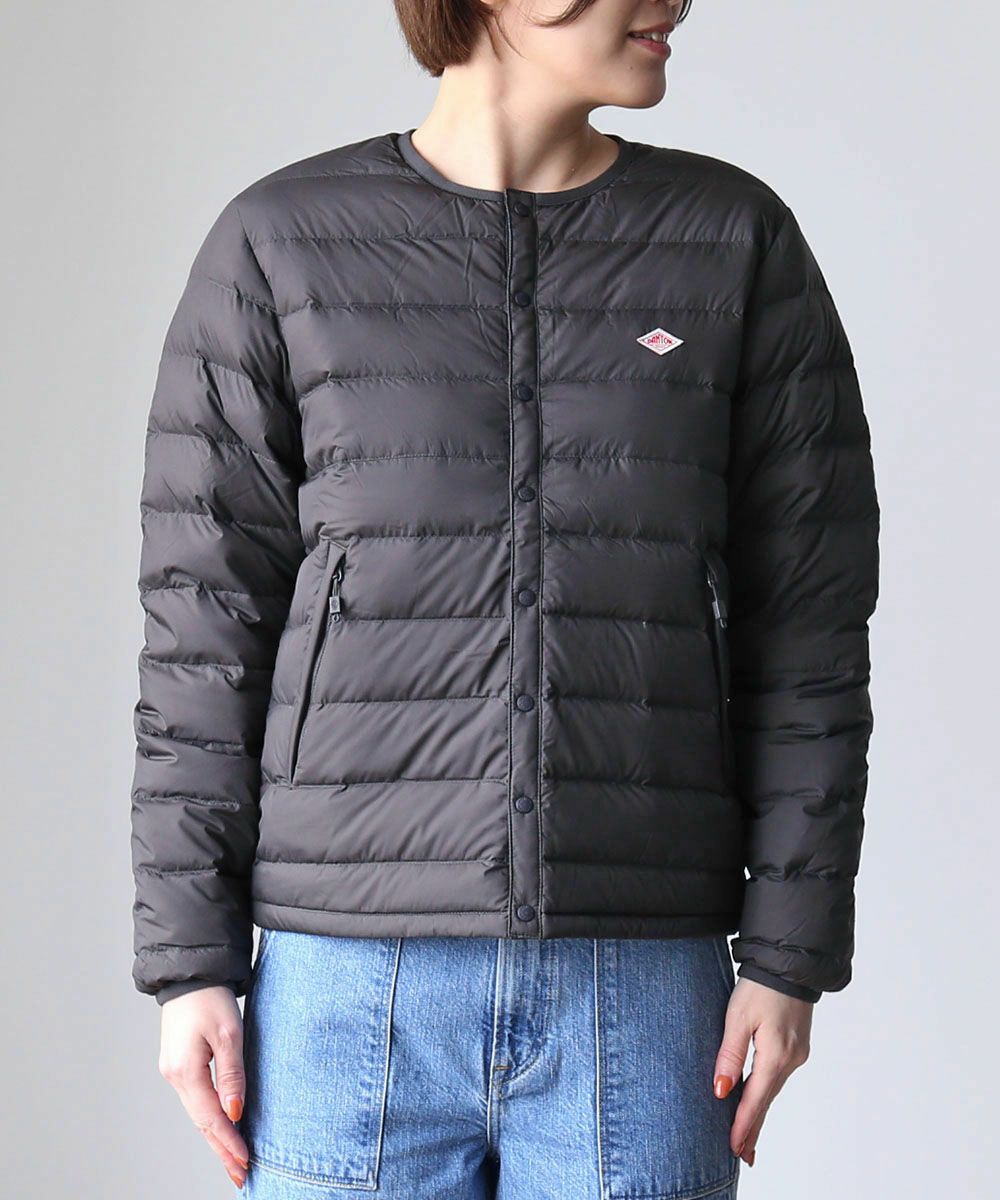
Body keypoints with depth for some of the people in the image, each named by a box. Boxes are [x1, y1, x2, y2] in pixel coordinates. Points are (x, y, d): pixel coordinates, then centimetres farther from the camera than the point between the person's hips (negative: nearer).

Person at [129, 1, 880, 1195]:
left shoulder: (741, 243, 6)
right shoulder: (279, 246, 4)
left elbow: (806, 627, 5)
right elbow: (203, 627, 4)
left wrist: (790, 954, 0)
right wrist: (190, 961, 0)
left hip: (641, 990, 1)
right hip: (353, 979, 0)